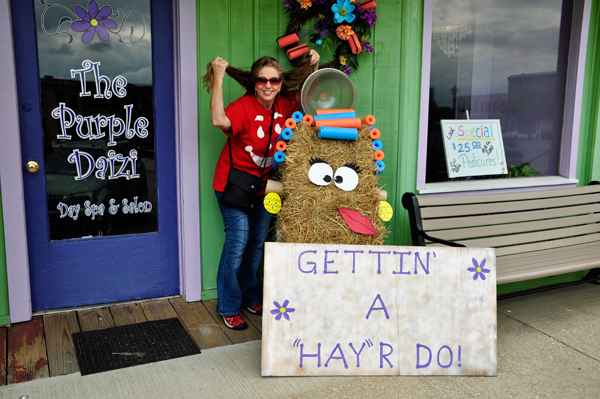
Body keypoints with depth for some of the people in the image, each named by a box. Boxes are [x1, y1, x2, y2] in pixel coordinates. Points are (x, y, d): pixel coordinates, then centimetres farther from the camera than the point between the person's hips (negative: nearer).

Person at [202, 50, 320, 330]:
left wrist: (314, 66, -3)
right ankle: (228, 307, 9)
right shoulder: (244, 106, -23)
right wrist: (218, 79, -41)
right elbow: (219, 120, -43)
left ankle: (251, 297, 32)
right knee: (238, 240, -8)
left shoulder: (285, 105, -5)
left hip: (263, 185, 6)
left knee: (258, 241, 14)